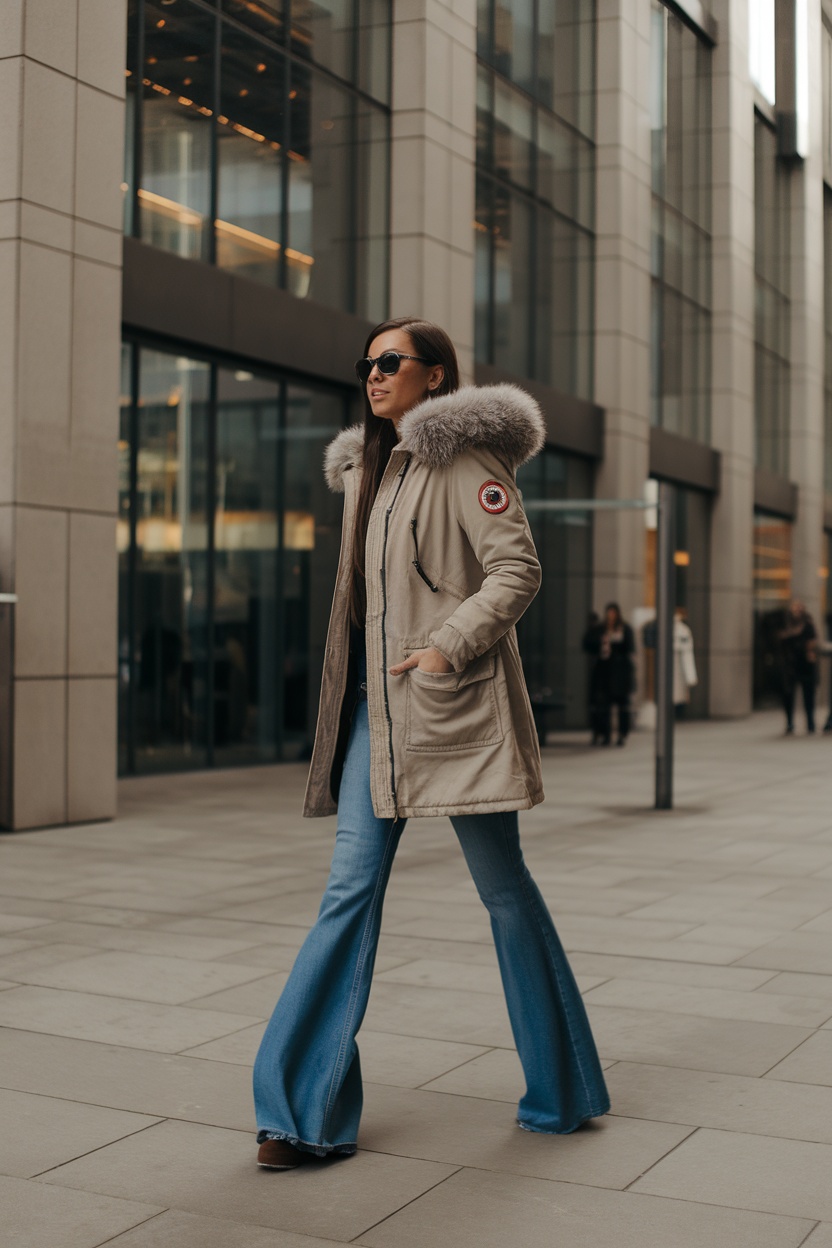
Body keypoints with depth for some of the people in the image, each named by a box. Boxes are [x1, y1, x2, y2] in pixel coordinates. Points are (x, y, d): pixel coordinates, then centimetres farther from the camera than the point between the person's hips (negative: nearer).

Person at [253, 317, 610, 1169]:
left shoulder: (465, 459, -4)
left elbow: (518, 570, -13)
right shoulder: (367, 468, 18)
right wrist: (353, 681, 17)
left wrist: (445, 649, -19)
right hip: (375, 705, 7)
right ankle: (306, 1107, 0)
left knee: (503, 888, 4)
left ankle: (561, 1090, 21)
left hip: (453, 707, -7)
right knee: (351, 888, -1)